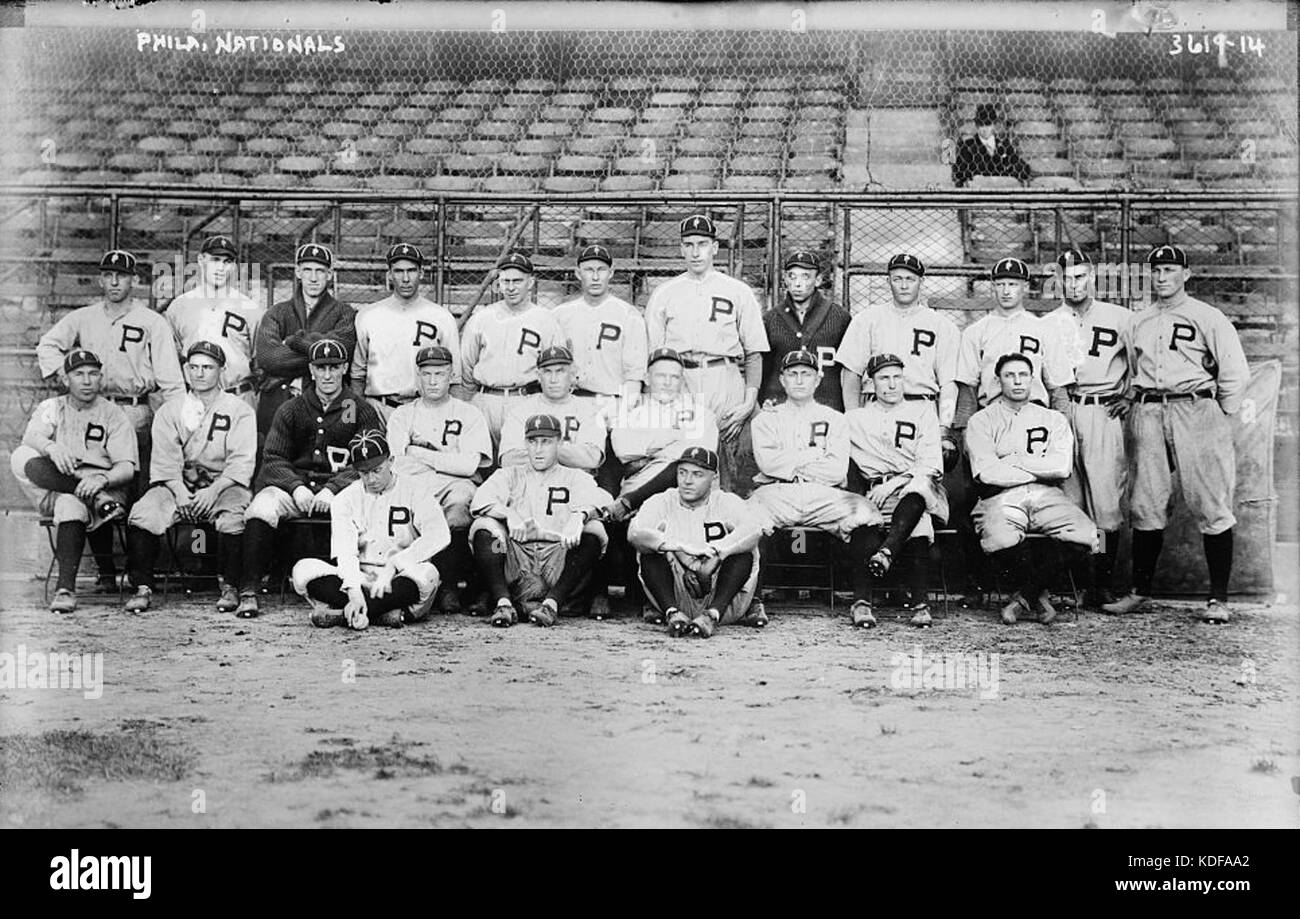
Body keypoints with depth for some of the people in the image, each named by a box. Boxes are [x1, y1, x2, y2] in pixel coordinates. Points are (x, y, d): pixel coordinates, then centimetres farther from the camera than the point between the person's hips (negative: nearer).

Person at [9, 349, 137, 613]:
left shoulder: (114, 415, 9)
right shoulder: (52, 408, 15)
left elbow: (127, 468, -3)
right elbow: (30, 436, -8)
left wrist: (102, 479, -27)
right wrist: (51, 447, -33)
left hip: (105, 486, -3)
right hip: (51, 490, 3)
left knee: (70, 504, -37)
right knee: (22, 457, -26)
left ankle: (66, 588, -42)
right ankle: (100, 502, -29)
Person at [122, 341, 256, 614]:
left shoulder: (239, 410, 6)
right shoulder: (169, 411, 14)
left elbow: (241, 462, -5)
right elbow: (165, 460, 3)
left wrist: (214, 490, -19)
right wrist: (179, 491, -15)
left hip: (224, 484, -2)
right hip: (179, 484, 3)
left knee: (233, 516, -34)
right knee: (143, 513, -23)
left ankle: (230, 586, -20)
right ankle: (143, 587, -17)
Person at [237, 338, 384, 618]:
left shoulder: (362, 411, 9)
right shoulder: (291, 410, 17)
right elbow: (273, 458, 8)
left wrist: (332, 490, -18)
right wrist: (296, 487, -13)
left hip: (341, 488, -2)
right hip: (293, 483, 2)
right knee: (261, 507, -29)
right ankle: (249, 592, -25)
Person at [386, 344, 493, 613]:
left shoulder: (469, 415, 15)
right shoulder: (401, 415, 21)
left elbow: (469, 465, -2)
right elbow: (398, 465, 3)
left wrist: (421, 452, 1)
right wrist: (446, 457, 1)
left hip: (454, 486, -1)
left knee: (459, 501, -36)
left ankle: (448, 585, -24)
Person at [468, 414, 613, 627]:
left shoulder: (575, 477, 21)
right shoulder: (510, 475, 24)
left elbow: (592, 500, -4)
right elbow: (481, 500, 3)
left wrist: (578, 517, -28)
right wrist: (509, 514, -19)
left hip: (559, 557, -1)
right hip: (517, 558, 1)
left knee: (593, 531, -26)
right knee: (483, 527, -22)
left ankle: (552, 602, -35)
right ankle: (504, 602, -31)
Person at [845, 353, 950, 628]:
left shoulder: (922, 412, 18)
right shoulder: (855, 418, 23)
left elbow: (932, 464, 4)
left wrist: (893, 483, -10)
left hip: (912, 488, -1)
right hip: (872, 495, 1)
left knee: (920, 487, -38)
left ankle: (886, 552, -48)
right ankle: (861, 602, -38)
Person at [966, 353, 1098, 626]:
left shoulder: (1054, 420, 19)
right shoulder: (982, 420, 12)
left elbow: (1061, 467, 0)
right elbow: (985, 472, -5)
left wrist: (1013, 460, -2)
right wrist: (1039, 470, -1)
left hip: (1048, 497, 3)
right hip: (1002, 498, -2)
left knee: (1085, 536, -28)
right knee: (999, 539, -38)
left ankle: (1027, 592, -6)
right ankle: (1039, 593, -7)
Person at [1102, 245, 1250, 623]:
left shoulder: (1207, 318, 2)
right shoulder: (1138, 322, 17)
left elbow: (1236, 374, 0)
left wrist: (1219, 416, -2)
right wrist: (1135, 407, 13)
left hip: (1194, 408, -4)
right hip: (1148, 414, 4)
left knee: (1210, 506, -6)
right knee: (1146, 506, 4)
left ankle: (1218, 598, -3)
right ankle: (1139, 591, 11)